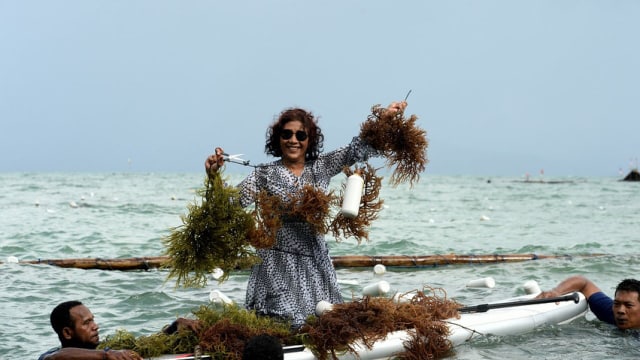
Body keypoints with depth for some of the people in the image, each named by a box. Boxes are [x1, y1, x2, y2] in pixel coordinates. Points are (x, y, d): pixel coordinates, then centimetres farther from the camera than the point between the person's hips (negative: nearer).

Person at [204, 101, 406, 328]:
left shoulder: (321, 167, 7)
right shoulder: (265, 174, -2)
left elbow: (357, 149, 4)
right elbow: (234, 200, -12)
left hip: (316, 264, 4)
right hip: (278, 264, -4)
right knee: (288, 323, -11)